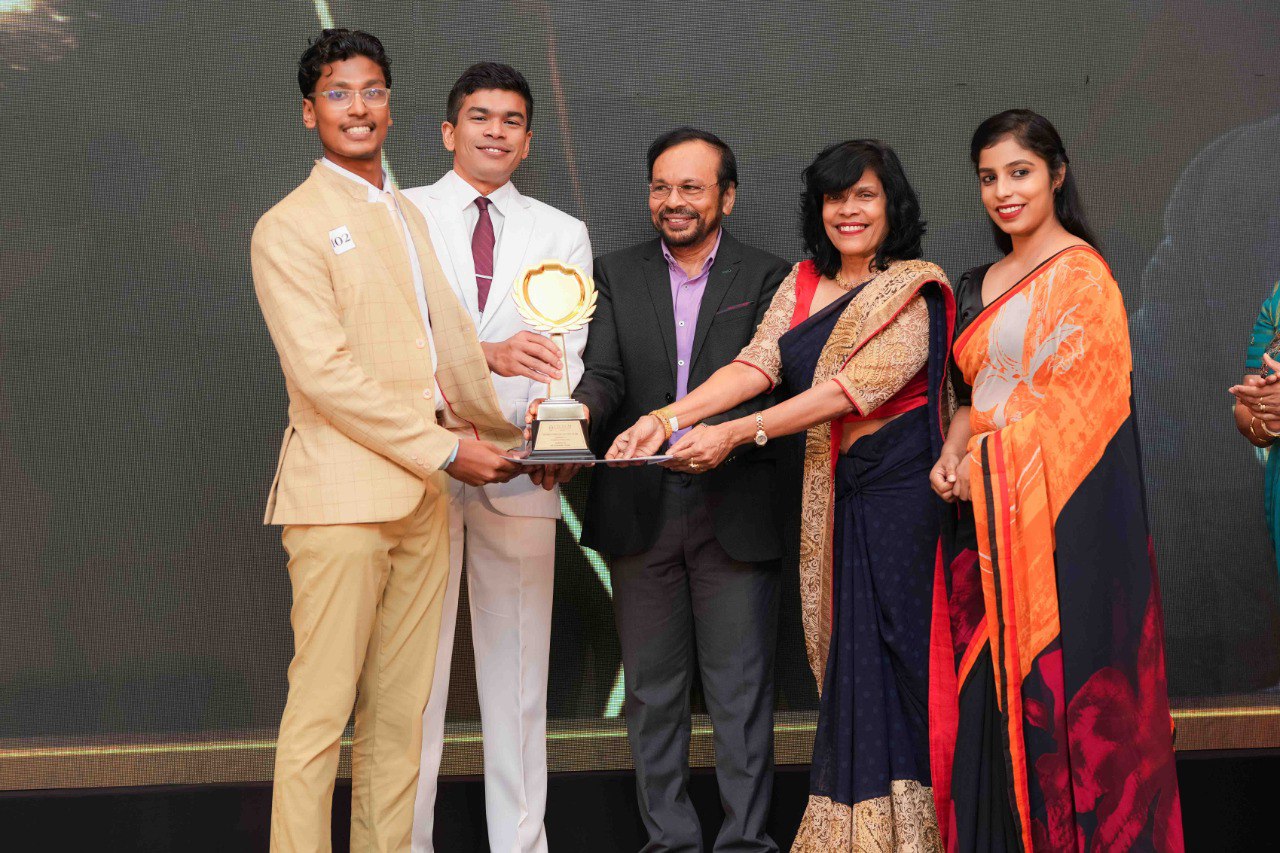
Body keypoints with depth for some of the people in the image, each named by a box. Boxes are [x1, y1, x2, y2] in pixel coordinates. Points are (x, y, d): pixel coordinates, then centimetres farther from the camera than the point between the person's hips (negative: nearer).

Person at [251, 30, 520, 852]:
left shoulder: (410, 216, 19)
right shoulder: (289, 227, -5)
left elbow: (450, 337, 24)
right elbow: (324, 372, -13)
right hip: (342, 496, -7)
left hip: (423, 496, 7)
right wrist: (445, 449, -12)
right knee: (322, 710, -5)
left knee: (401, 712, 9)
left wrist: (505, 437, 18)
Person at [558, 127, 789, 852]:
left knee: (741, 689, 1)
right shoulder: (616, 276, 10)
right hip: (641, 512, 2)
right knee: (653, 690, 8)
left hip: (734, 511, -2)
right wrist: (574, 414, -24)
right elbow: (605, 377, -1)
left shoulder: (767, 277, 4)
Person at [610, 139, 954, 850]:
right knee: (844, 655, 5)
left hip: (898, 491, -5)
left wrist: (735, 434, -21)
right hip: (830, 496, 5)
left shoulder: (913, 292, -6)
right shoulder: (802, 284, 13)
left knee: (890, 653, -4)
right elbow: (758, 365, 1)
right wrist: (667, 418, -16)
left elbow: (858, 385, -17)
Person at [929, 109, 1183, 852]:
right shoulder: (980, 285, 18)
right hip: (992, 518, 7)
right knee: (991, 695, 6)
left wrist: (986, 462, -9)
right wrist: (952, 455, 3)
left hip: (1060, 512, -7)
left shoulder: (1080, 273, -6)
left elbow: (1070, 401, -11)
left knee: (1055, 680, -6)